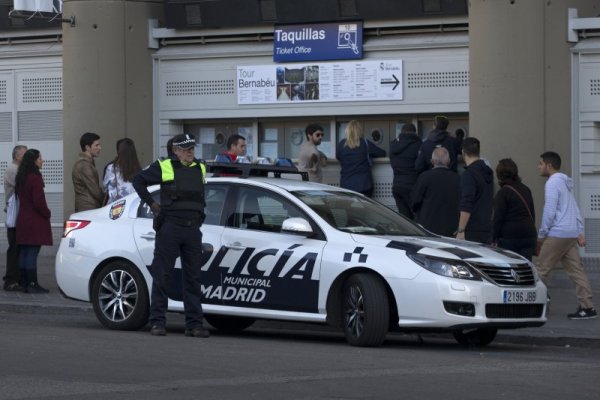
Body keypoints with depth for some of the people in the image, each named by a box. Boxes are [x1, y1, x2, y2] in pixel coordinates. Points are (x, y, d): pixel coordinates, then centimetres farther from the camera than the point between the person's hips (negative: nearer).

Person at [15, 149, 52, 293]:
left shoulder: (21, 178, 11)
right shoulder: (35, 178, -17)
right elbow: (39, 202, -19)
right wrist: (47, 213, -2)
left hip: (23, 220, 9)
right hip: (35, 221, -9)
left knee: (23, 253, 10)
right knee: (32, 253, -8)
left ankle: (24, 283, 13)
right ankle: (32, 284, -7)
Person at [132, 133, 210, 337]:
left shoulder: (200, 169, 14)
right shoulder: (164, 167, -1)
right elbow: (138, 180, 8)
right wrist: (151, 203, 4)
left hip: (193, 229, 5)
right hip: (170, 227, -4)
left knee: (193, 278, 5)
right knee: (162, 276, -2)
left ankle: (194, 324, 8)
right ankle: (157, 322, 2)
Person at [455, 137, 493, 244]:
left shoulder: (469, 174, -13)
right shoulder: (488, 172, 13)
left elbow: (466, 207, -20)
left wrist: (461, 231, -19)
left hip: (472, 231, -8)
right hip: (487, 229, 8)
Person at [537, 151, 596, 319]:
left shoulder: (552, 183, -10)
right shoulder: (566, 183, 20)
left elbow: (549, 211, -15)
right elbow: (575, 210, 20)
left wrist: (542, 234, -8)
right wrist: (580, 232, 18)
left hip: (557, 234, -9)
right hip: (571, 233, 9)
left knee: (542, 269, -2)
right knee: (576, 269, 3)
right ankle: (587, 307, -2)